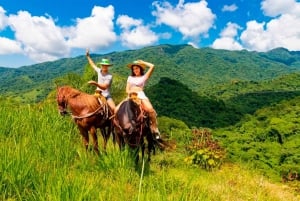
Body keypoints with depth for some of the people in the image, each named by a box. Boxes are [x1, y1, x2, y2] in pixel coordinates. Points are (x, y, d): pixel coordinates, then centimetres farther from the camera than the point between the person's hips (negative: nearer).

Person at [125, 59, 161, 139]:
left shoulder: (144, 77, 12)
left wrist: (142, 62, 13)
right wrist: (130, 92, -6)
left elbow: (152, 66, 1)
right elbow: (127, 90, 16)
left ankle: (155, 129, -18)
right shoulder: (130, 77, 22)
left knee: (150, 110, -29)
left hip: (141, 95, -3)